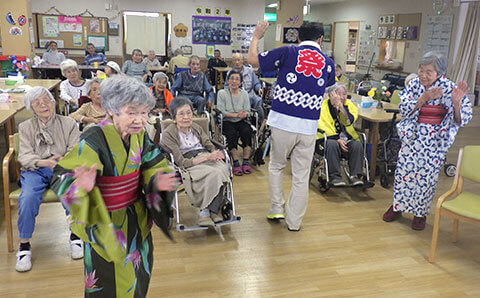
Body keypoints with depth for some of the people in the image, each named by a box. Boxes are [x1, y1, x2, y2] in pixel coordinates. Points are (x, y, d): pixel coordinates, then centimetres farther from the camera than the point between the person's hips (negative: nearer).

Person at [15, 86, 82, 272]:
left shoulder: (68, 124, 13)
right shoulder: (25, 127, 16)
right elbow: (24, 156, 2)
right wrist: (42, 162, -20)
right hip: (35, 170, 1)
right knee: (28, 197, -31)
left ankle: (75, 235, -11)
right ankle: (24, 245, -16)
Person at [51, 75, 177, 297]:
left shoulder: (139, 136, -6)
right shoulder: (94, 141, -25)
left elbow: (152, 167, 2)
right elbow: (62, 178, -26)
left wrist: (157, 182, -21)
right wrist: (82, 187, -48)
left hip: (136, 221, 6)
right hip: (105, 224, -6)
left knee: (138, 279, 26)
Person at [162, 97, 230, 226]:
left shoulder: (196, 127, 16)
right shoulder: (168, 134, -3)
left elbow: (210, 146, 16)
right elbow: (181, 162, -10)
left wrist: (215, 154, -11)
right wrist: (207, 157, -20)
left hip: (205, 156, 6)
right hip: (189, 164, -5)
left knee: (223, 170, -29)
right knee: (214, 174, -34)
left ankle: (206, 211, -20)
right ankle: (213, 209, -17)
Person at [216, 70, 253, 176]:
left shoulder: (244, 94, 12)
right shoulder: (222, 93, 2)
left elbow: (247, 111, 5)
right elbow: (221, 112, -8)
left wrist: (244, 114, -20)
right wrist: (236, 114, -19)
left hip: (241, 121, 2)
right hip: (227, 122, -2)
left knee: (247, 131, -29)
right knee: (232, 133, -32)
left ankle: (245, 162, -23)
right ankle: (236, 163, -25)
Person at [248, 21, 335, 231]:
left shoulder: (288, 52, -1)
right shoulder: (327, 62, 9)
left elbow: (253, 60, 2)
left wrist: (256, 37, 18)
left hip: (283, 121, -1)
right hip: (309, 126, 2)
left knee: (276, 166, 21)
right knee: (301, 176, 10)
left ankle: (277, 208, 23)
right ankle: (294, 221, 19)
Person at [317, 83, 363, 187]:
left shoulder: (349, 105, 7)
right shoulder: (323, 106, -3)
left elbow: (349, 122, -12)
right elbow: (323, 128, -9)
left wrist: (340, 105, -22)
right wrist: (337, 140, -20)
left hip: (347, 139, 3)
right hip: (328, 138, -3)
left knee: (357, 145, -26)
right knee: (332, 144, -35)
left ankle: (355, 176, -19)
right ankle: (334, 176, -26)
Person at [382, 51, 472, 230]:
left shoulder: (450, 88, -10)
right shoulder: (414, 84, -3)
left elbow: (461, 120, -11)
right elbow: (404, 109, -9)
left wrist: (457, 103, -30)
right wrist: (424, 98, -22)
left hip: (435, 140, -2)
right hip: (412, 136, 2)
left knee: (426, 175, 3)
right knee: (404, 170, 6)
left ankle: (420, 212, 24)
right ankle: (398, 206, 27)